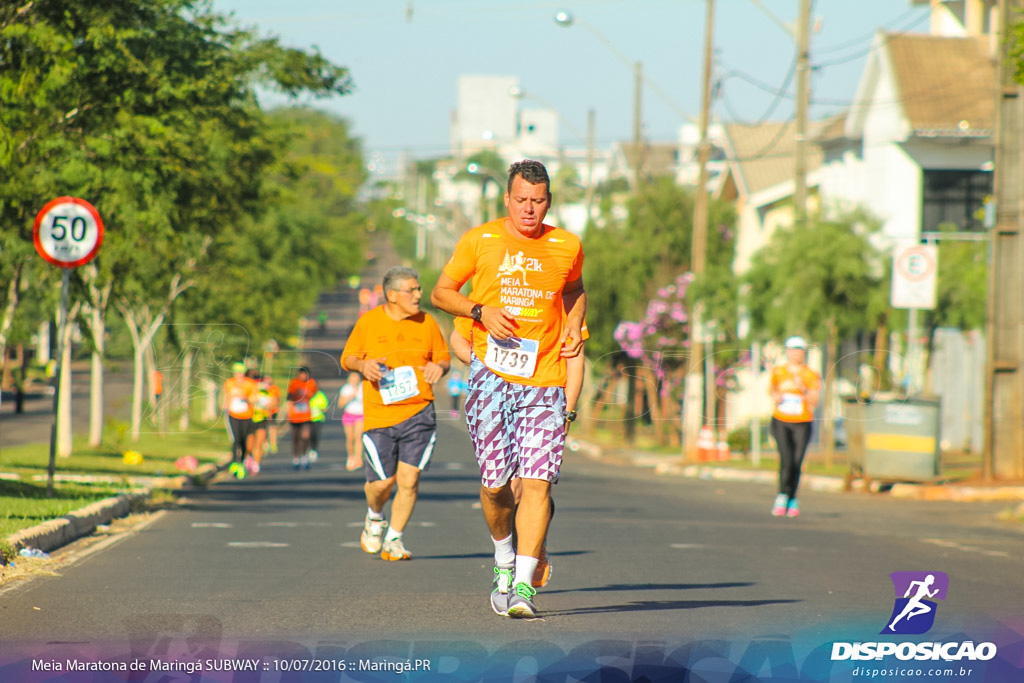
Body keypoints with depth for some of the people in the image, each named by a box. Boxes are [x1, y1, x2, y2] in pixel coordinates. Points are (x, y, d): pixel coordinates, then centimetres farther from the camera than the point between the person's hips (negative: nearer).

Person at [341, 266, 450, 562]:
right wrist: (362, 365, -12)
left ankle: (394, 539, 9)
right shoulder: (369, 322, 2)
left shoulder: (427, 322, 7)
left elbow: (443, 357, 17)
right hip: (379, 415, -1)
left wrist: (439, 367, -7)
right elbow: (347, 358, 10)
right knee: (382, 481, 0)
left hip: (418, 413, 1)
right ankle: (375, 518, 34)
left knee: (409, 479, -7)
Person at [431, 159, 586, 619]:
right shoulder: (479, 241, 3)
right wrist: (481, 311, -9)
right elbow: (441, 293, 10)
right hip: (491, 371, 0)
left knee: (537, 480, -12)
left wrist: (574, 328, 7)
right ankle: (503, 557, 25)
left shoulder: (567, 247, 7)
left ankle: (524, 583, -12)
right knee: (495, 482, -4)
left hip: (545, 378, 1)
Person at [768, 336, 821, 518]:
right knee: (787, 459, -16)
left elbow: (814, 402, -6)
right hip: (780, 421, 0)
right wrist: (775, 396, 2)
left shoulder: (812, 376, 0)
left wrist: (804, 388, -21)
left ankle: (791, 500, 13)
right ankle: (782, 496, -3)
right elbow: (771, 388, 23)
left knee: (797, 463, -2)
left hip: (802, 424, 0)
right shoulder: (778, 372, 5)